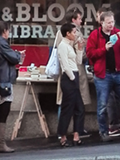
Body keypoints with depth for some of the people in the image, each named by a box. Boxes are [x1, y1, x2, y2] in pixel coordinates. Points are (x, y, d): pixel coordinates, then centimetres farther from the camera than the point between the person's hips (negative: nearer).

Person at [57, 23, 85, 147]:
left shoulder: (68, 45, 18)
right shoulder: (63, 45, -10)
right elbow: (66, 66, -16)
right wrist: (73, 79, -14)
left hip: (73, 78, 10)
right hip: (68, 79, -10)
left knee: (79, 108, 7)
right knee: (68, 108, -4)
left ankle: (76, 137, 9)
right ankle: (63, 138, 4)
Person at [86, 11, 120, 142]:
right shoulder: (94, 35, 0)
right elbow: (90, 54, -6)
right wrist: (104, 48, -18)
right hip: (102, 74, -2)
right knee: (102, 105, 2)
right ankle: (103, 132, 11)